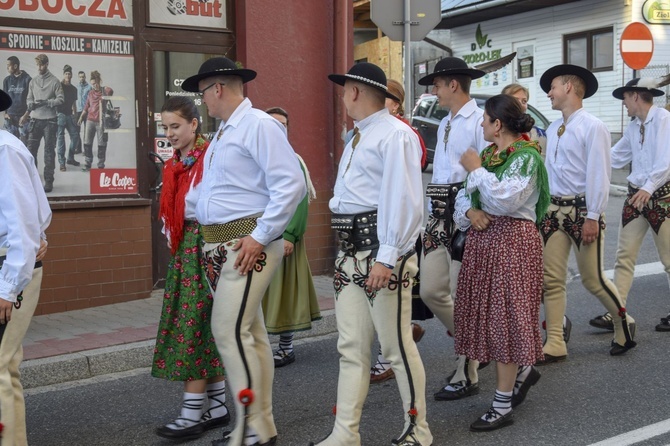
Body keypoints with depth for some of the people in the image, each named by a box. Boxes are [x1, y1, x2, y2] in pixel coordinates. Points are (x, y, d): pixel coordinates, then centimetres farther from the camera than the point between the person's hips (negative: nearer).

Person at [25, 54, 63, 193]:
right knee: (31, 149, 4)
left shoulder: (55, 81, -1)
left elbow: (60, 99, -5)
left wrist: (46, 102, -16)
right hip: (35, 120, 4)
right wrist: (31, 104, -8)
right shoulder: (33, 81, 11)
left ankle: (49, 180, 4)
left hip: (49, 120, -4)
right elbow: (29, 98, 13)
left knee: (49, 151, 0)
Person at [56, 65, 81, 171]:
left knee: (75, 135, 5)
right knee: (60, 137, -4)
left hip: (70, 115, 6)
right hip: (60, 114, -6)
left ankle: (70, 158, 21)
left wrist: (75, 115, 16)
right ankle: (62, 162, -3)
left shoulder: (73, 89, 14)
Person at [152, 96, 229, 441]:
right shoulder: (174, 165, 13)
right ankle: (217, 407, 19)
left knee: (194, 328, -5)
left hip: (205, 246, -8)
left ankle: (192, 414, 2)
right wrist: (175, 245, 7)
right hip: (183, 248, 8)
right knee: (207, 331, 10)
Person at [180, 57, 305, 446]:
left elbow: (291, 185, -19)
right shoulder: (223, 133, 18)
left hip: (248, 244, -9)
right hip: (221, 247, 9)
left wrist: (260, 237, -20)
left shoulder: (259, 125, -11)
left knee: (230, 331, -12)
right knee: (251, 334, 12)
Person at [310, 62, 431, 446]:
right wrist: (346, 252, 19)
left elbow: (404, 200, -17)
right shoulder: (357, 138, 19)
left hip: (383, 250, -9)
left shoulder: (395, 135, -9)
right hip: (351, 252, 9)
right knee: (351, 347, 10)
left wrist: (386, 258, -21)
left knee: (397, 345, 0)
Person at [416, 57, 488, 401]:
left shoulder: (479, 122, -9)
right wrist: (434, 214, 17)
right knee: (430, 290, 7)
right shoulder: (444, 125, 19)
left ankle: (466, 376, 12)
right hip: (441, 217, 9)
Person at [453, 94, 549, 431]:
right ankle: (522, 370, 34)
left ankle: (502, 406, 3)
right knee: (487, 312, 12)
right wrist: (469, 211, -5)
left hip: (512, 241, -8)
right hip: (482, 238, 8)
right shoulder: (489, 154, 14)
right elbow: (464, 194, 16)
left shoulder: (526, 155, -11)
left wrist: (477, 170, -15)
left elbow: (506, 199, -23)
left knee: (504, 316, -4)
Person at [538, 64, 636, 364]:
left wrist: (592, 217, -17)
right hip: (554, 210, 7)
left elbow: (599, 174, -14)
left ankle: (624, 326, 28)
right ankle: (555, 345, 10)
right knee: (551, 279, 3)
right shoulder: (552, 130, 11)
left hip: (583, 209, -6)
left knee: (593, 279, 2)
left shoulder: (592, 127, -10)